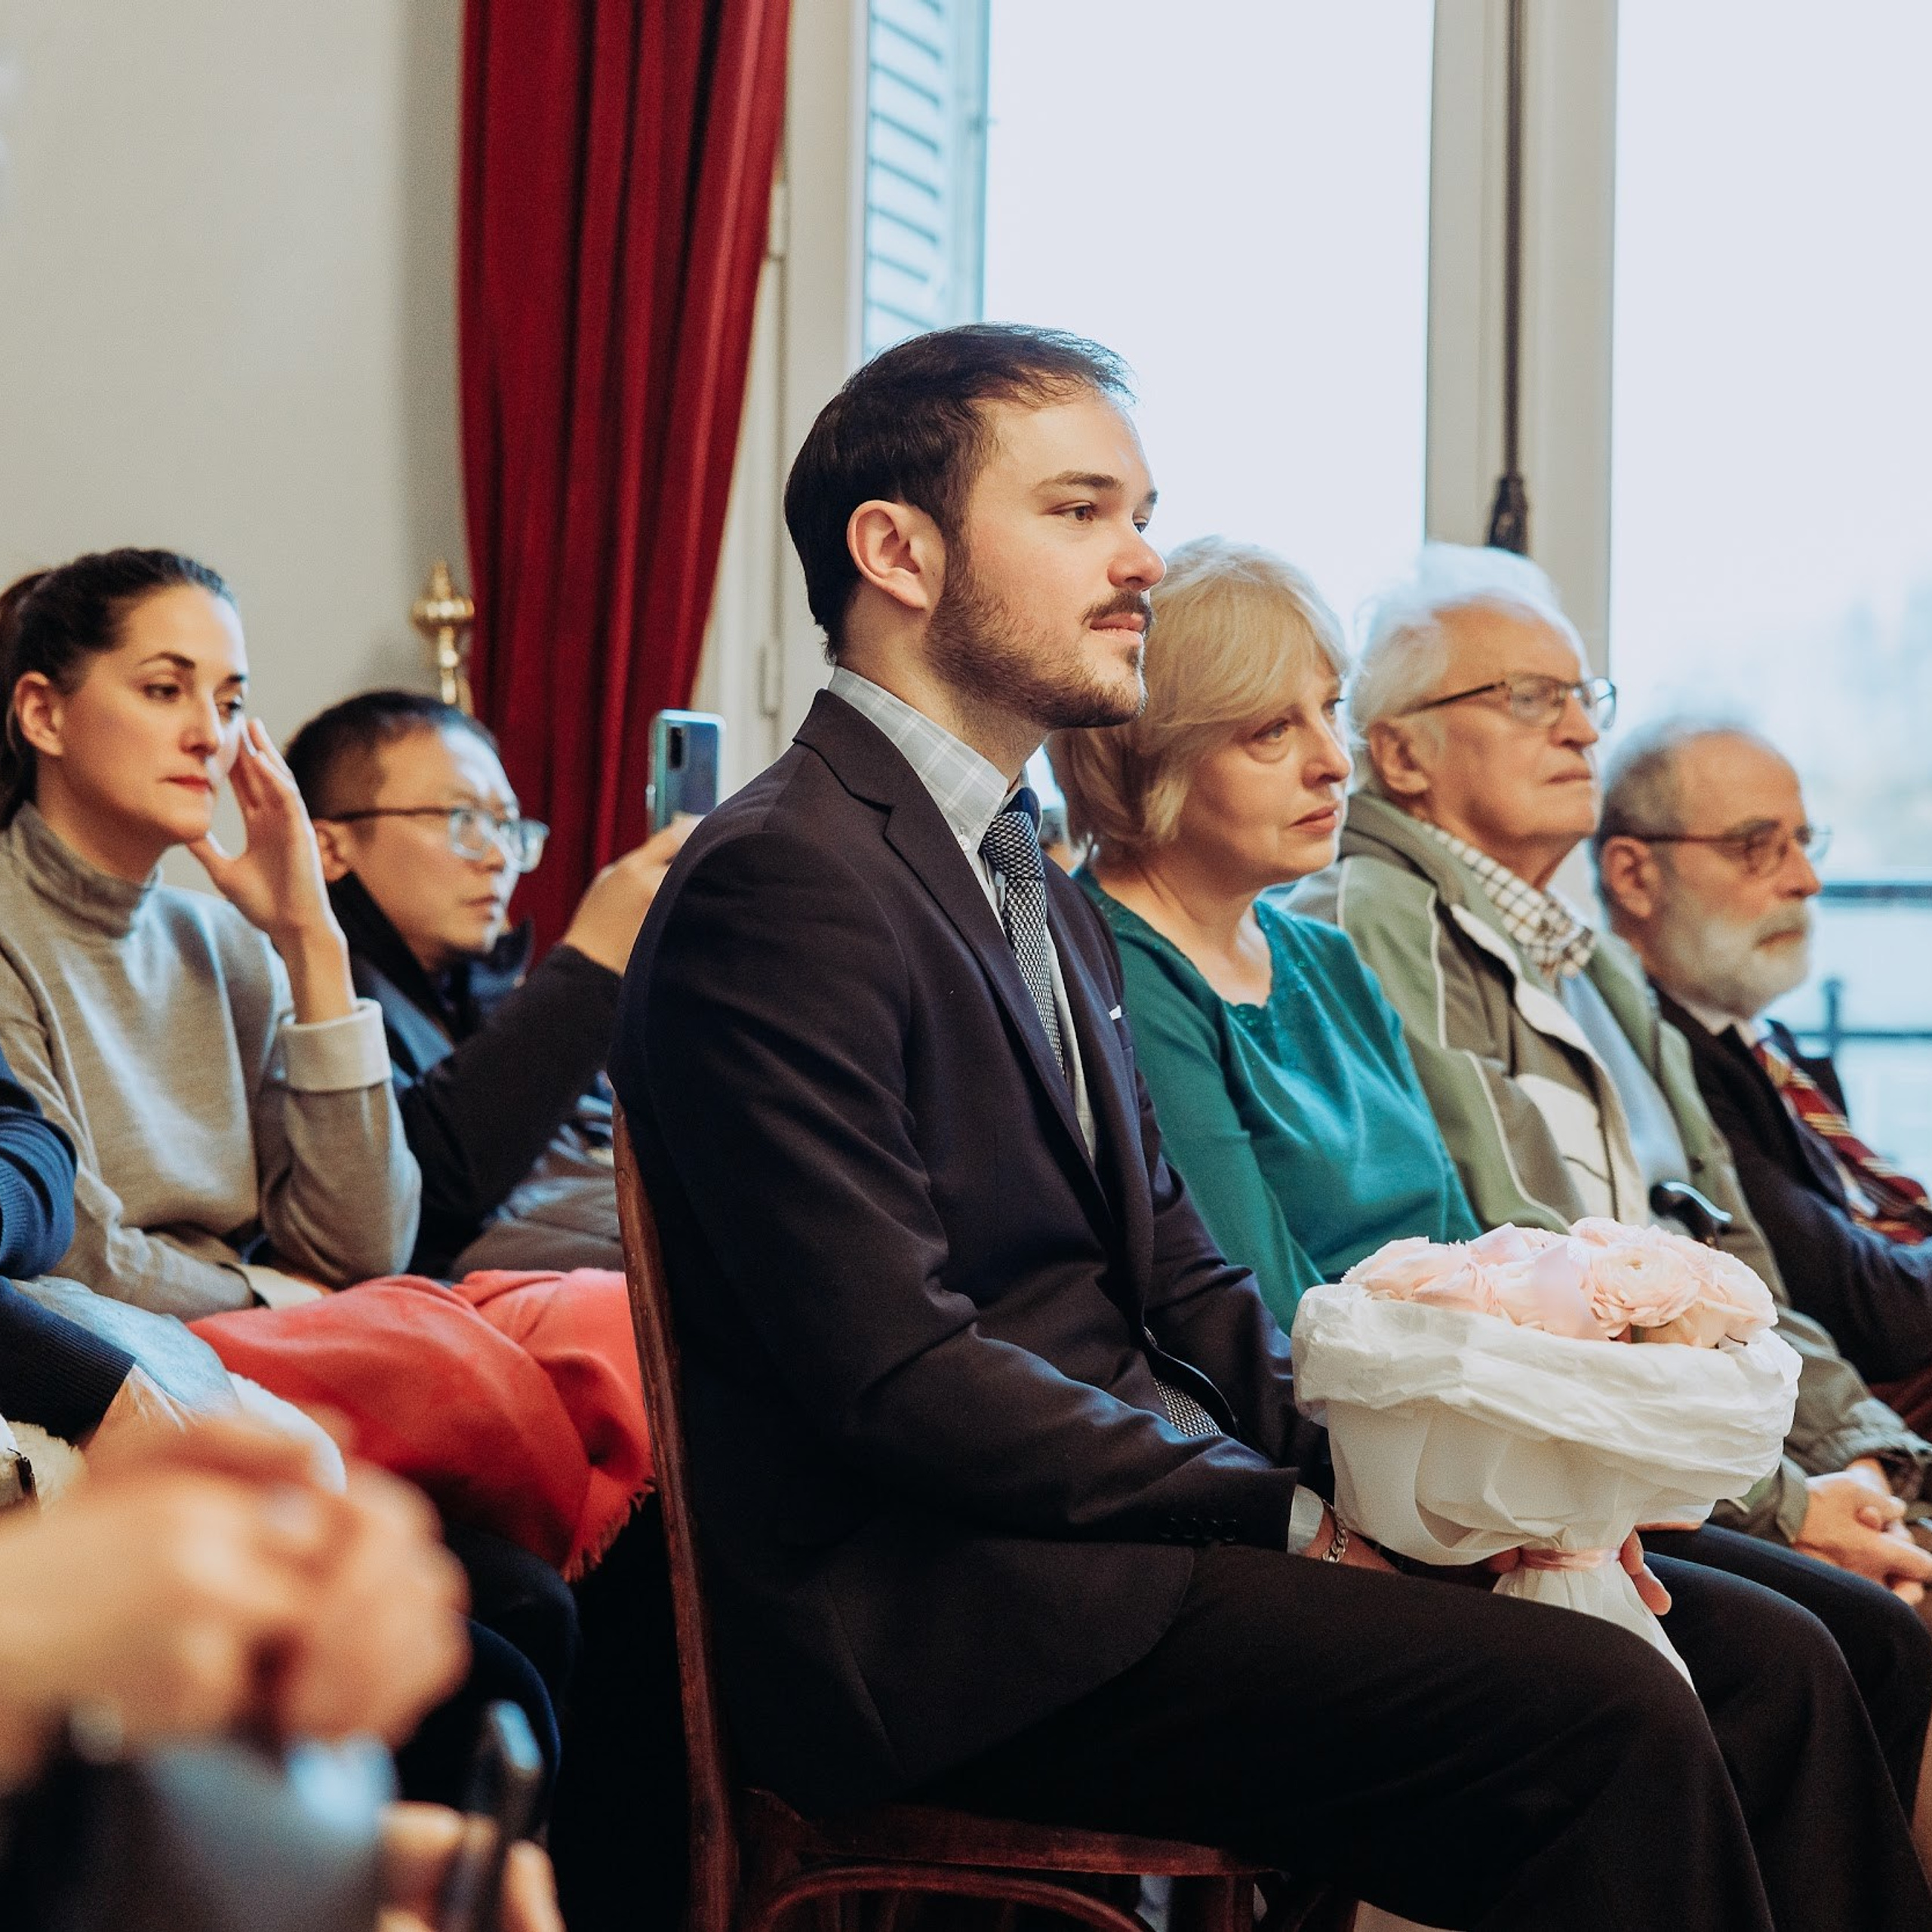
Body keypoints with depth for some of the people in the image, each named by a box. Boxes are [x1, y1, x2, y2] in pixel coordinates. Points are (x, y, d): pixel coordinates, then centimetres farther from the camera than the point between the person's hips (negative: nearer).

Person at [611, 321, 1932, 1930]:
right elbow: (898, 1372, -18)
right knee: (1608, 1715, -24)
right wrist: (1293, 1516, -14)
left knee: (1765, 1661, -3)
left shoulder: (1049, 904, 20)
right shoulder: (779, 887, -12)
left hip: (1126, 1518, 9)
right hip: (948, 1613, -9)